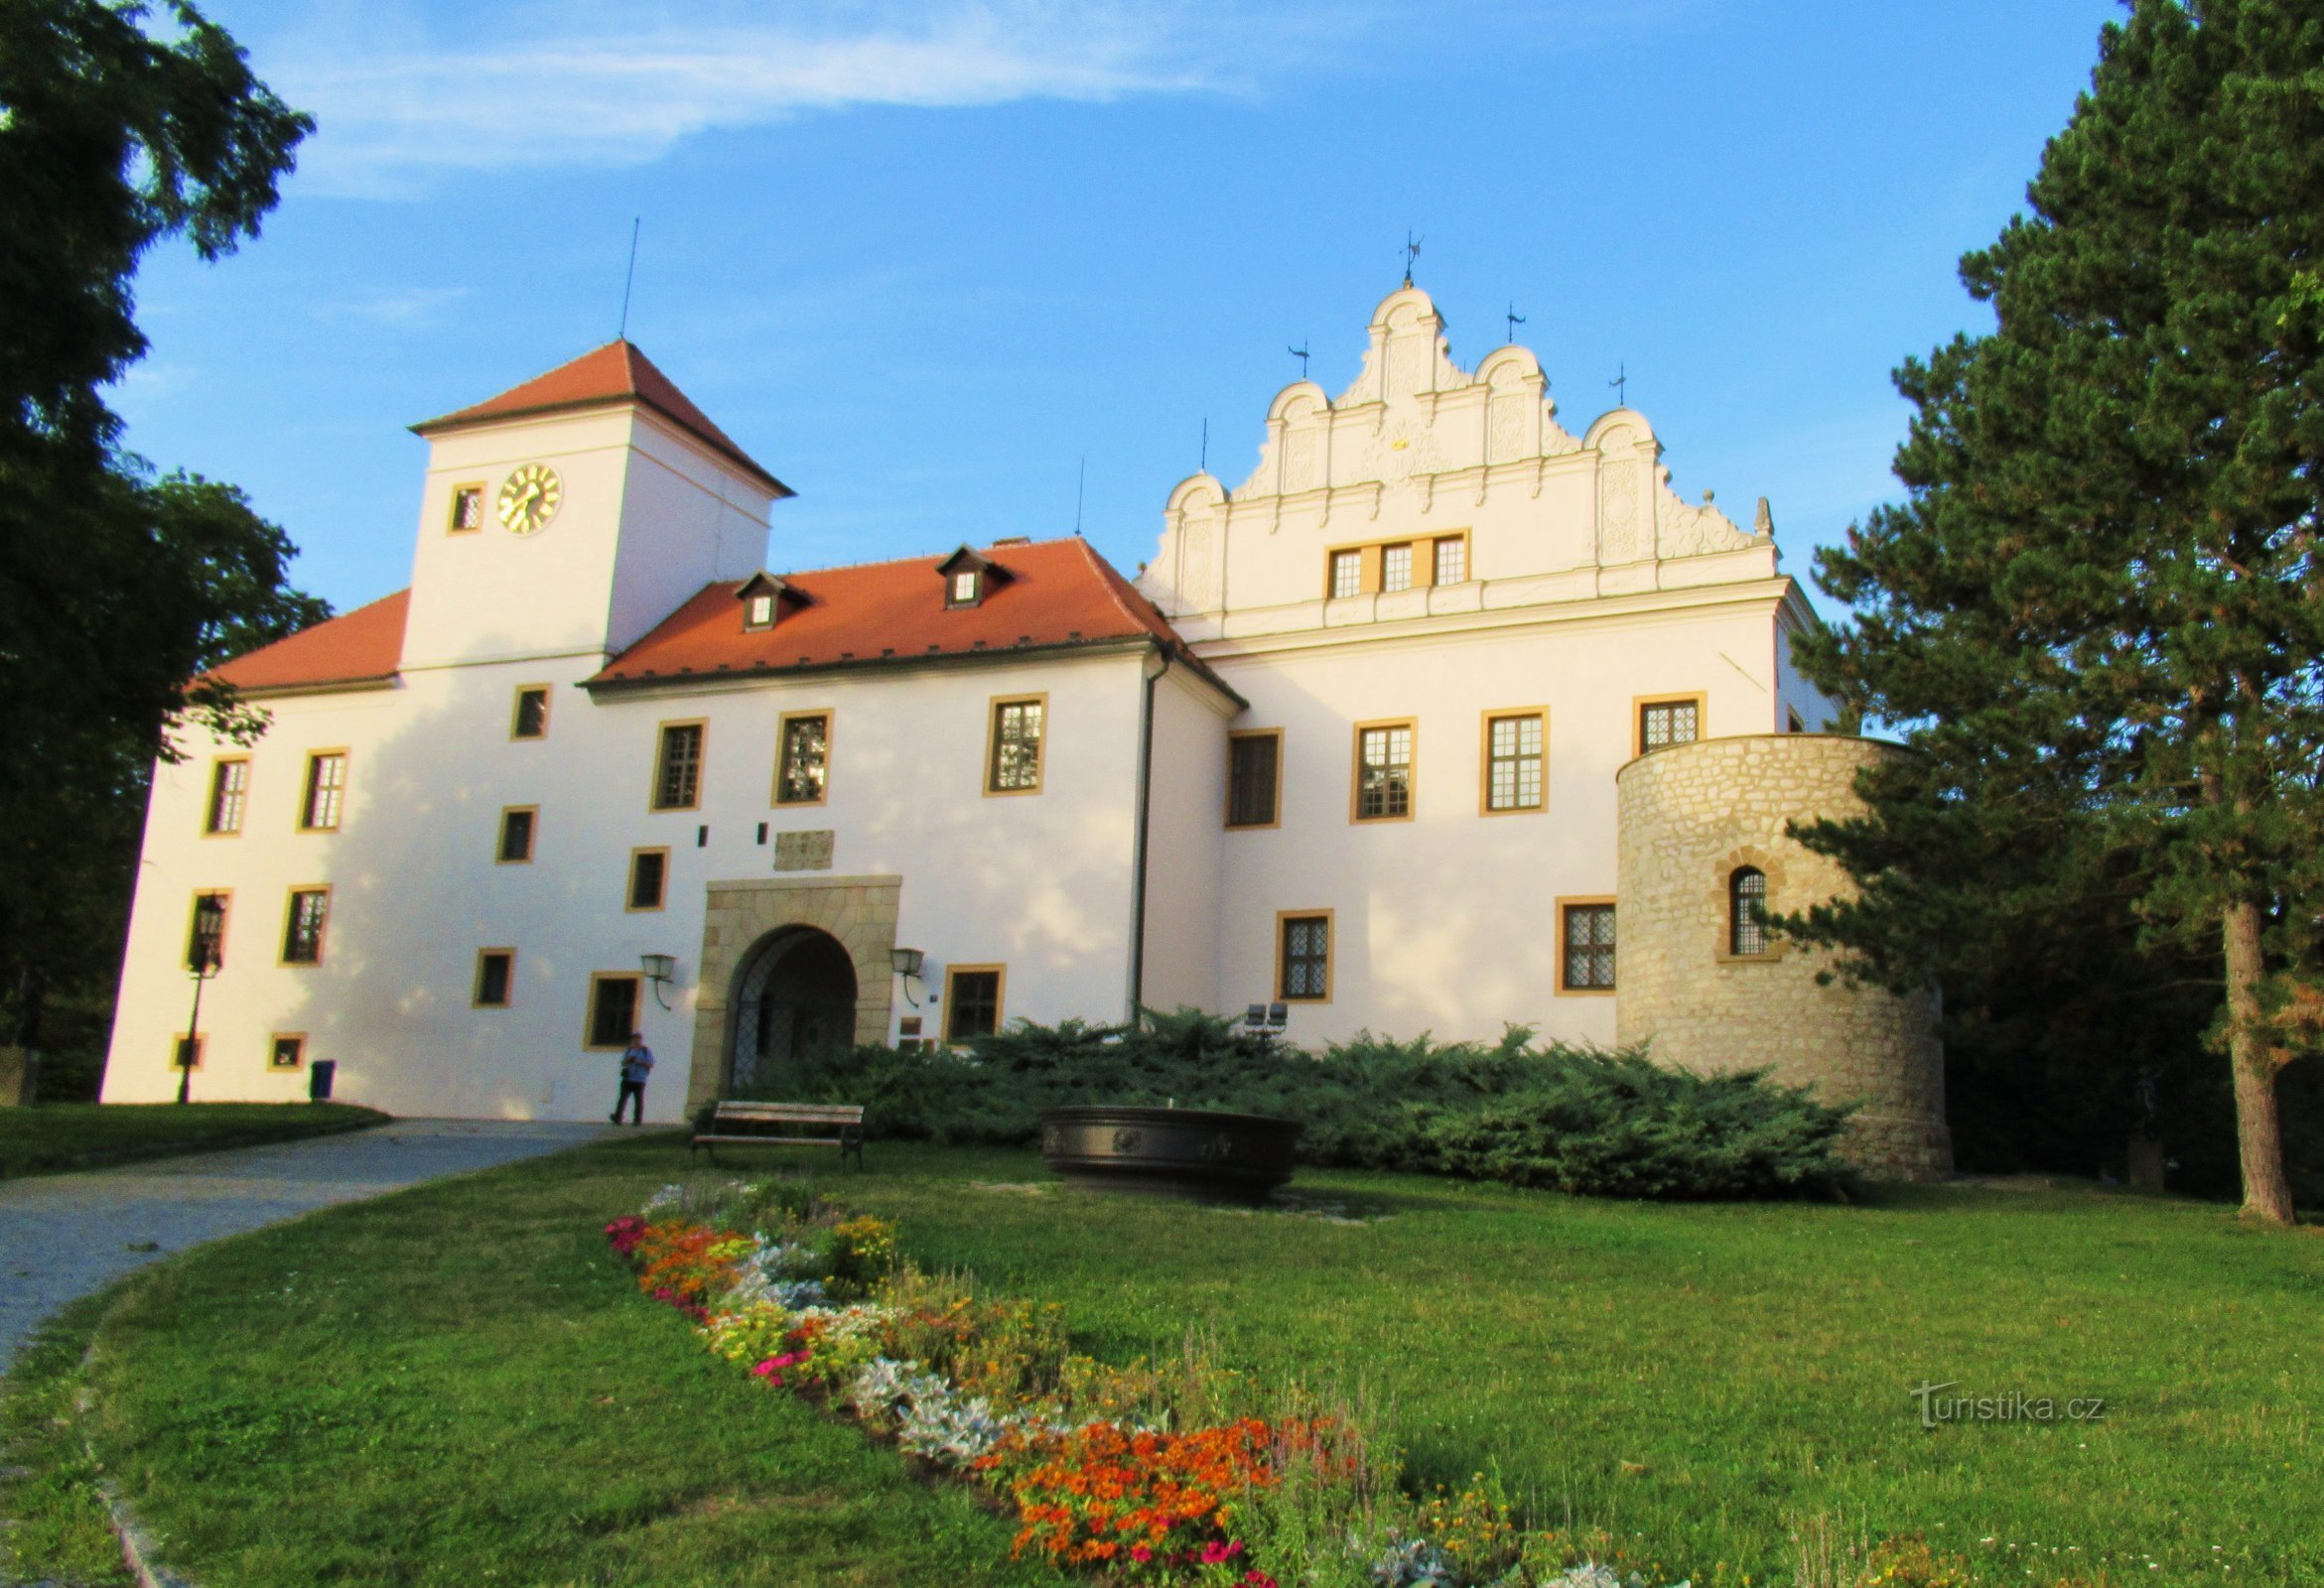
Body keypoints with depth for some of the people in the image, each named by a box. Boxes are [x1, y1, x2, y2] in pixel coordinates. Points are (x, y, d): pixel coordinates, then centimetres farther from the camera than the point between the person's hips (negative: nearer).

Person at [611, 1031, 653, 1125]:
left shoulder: (647, 1051, 2)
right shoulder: (628, 1050, 13)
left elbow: (651, 1065, -4)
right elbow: (623, 1063, 14)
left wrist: (640, 1062, -16)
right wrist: (628, 1060, -8)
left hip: (640, 1081, -3)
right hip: (628, 1079, 3)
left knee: (639, 1101, -1)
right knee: (622, 1099, -5)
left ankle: (637, 1120, 4)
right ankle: (617, 1118, -8)